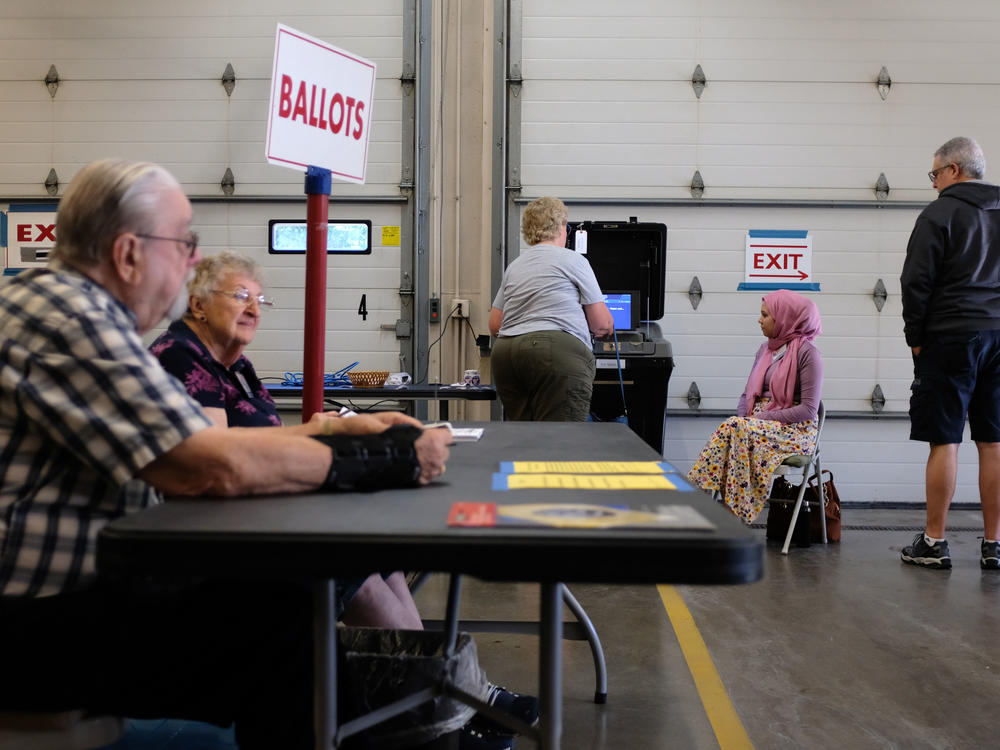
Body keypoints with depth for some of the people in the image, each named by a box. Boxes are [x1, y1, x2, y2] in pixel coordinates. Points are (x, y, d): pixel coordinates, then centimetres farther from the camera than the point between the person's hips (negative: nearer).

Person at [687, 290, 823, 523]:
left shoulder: (807, 353, -7)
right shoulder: (765, 349, 17)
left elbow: (808, 409, -12)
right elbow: (747, 394, 20)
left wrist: (764, 417, -17)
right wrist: (743, 416, -2)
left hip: (795, 431, -6)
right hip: (758, 422, 6)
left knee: (739, 429, -33)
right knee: (729, 430, -28)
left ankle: (737, 512, -33)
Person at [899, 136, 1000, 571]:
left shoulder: (940, 214, -5)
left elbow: (916, 282, -10)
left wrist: (915, 337, 0)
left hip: (951, 339, -6)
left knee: (944, 441, -2)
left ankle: (933, 543, 3)